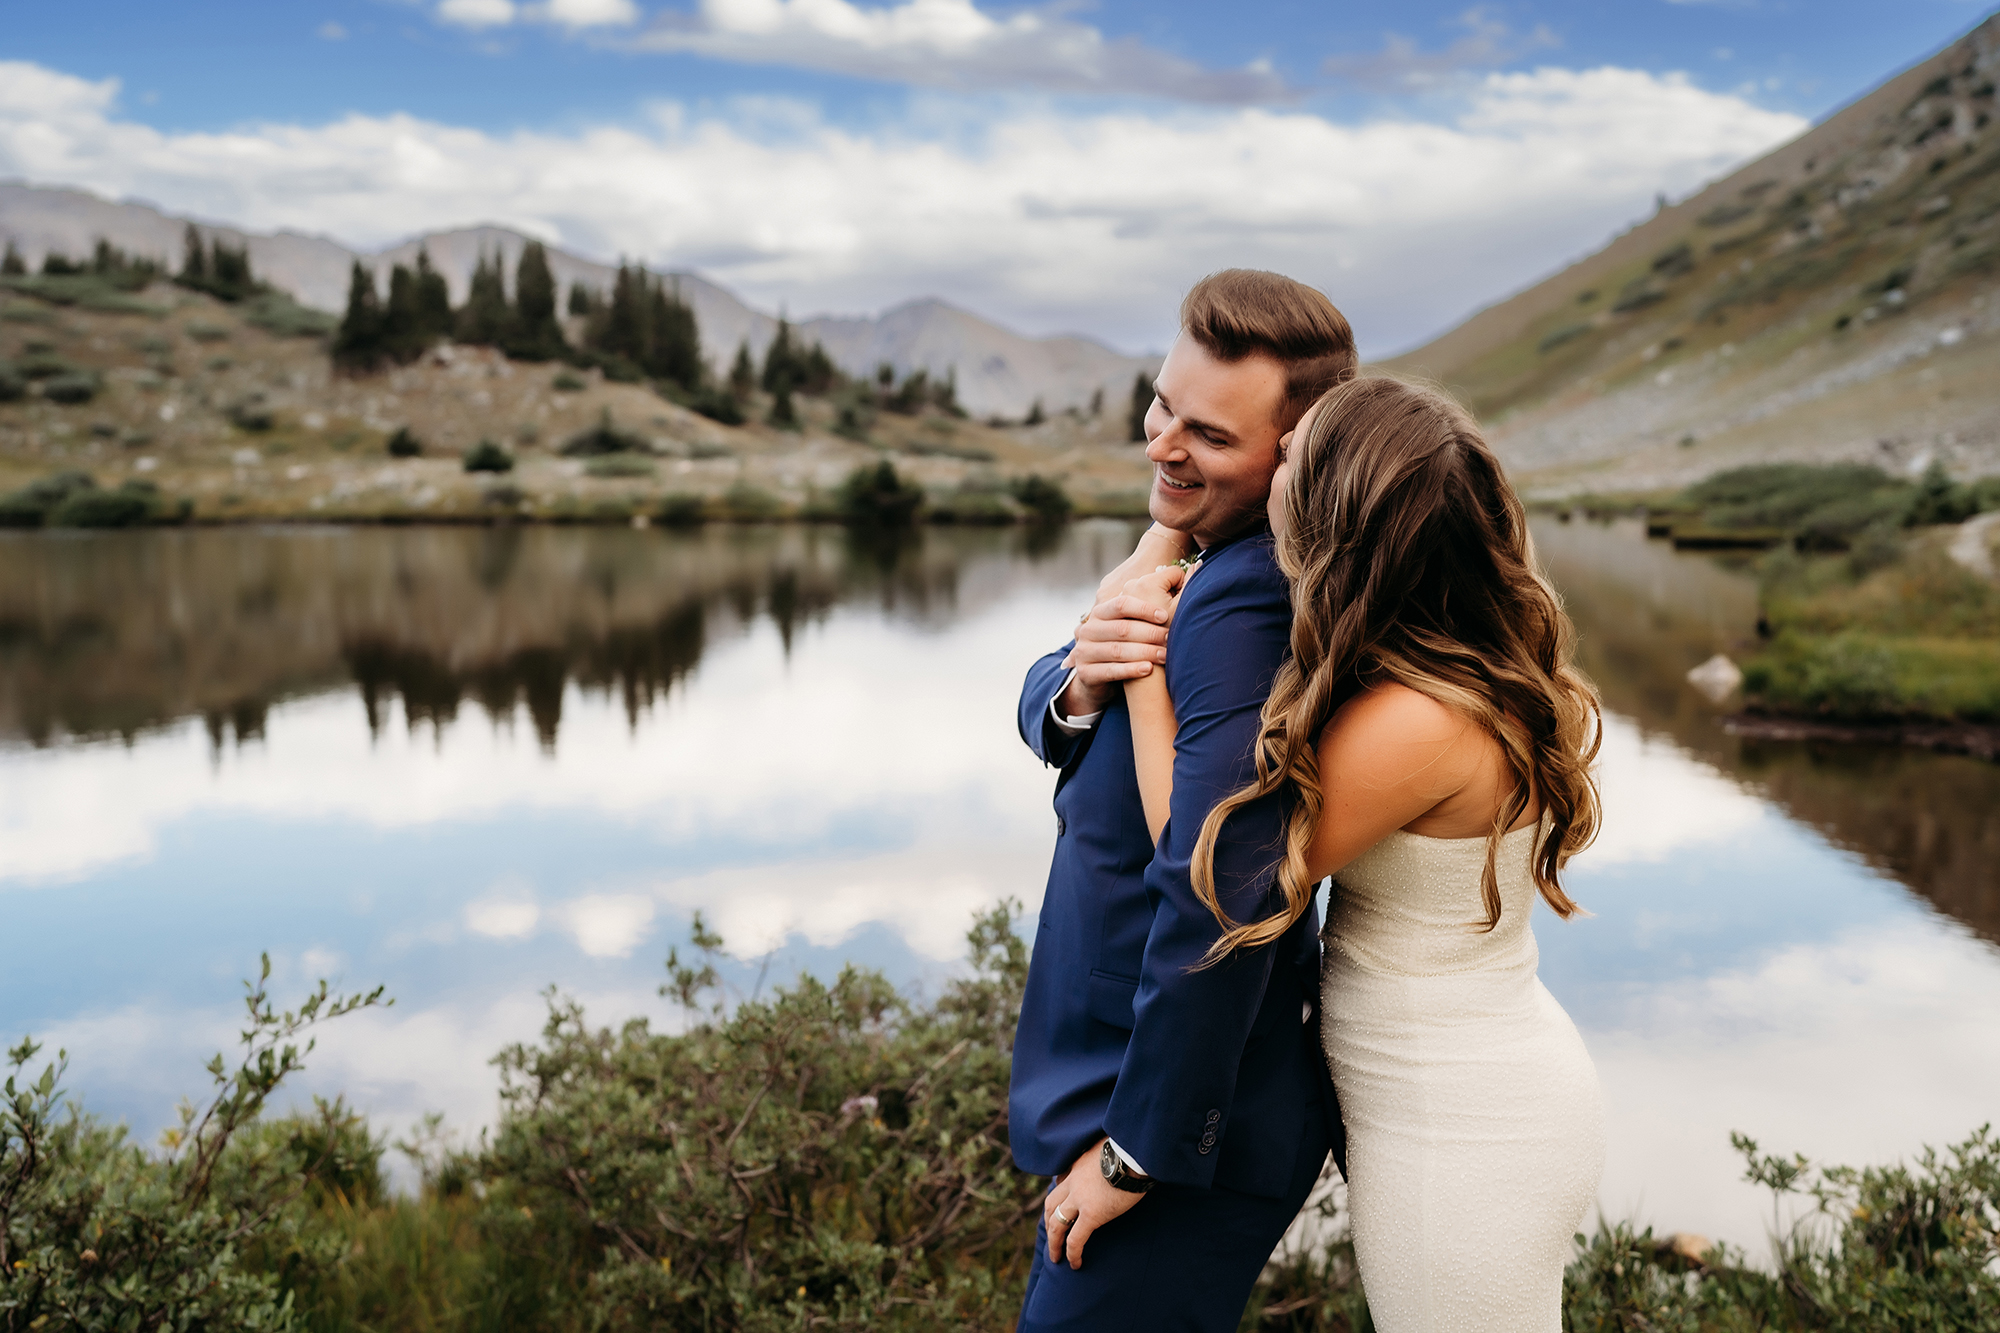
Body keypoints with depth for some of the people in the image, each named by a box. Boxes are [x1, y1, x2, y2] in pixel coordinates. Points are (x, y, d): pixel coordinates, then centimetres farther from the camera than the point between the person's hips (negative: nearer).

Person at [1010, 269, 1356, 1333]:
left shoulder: (1247, 604, -27)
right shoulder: (1199, 564, 5)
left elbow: (1216, 897, -31)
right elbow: (1043, 719, 7)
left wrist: (1139, 1148, -22)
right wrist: (1079, 685, -18)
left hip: (1192, 1122, -10)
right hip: (1118, 1079, 10)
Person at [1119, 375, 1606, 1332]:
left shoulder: (1412, 725, -30)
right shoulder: (1490, 668, -2)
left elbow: (1212, 875, -17)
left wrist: (1145, 671, -10)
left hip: (1461, 1137, -9)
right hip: (1507, 1081, 9)